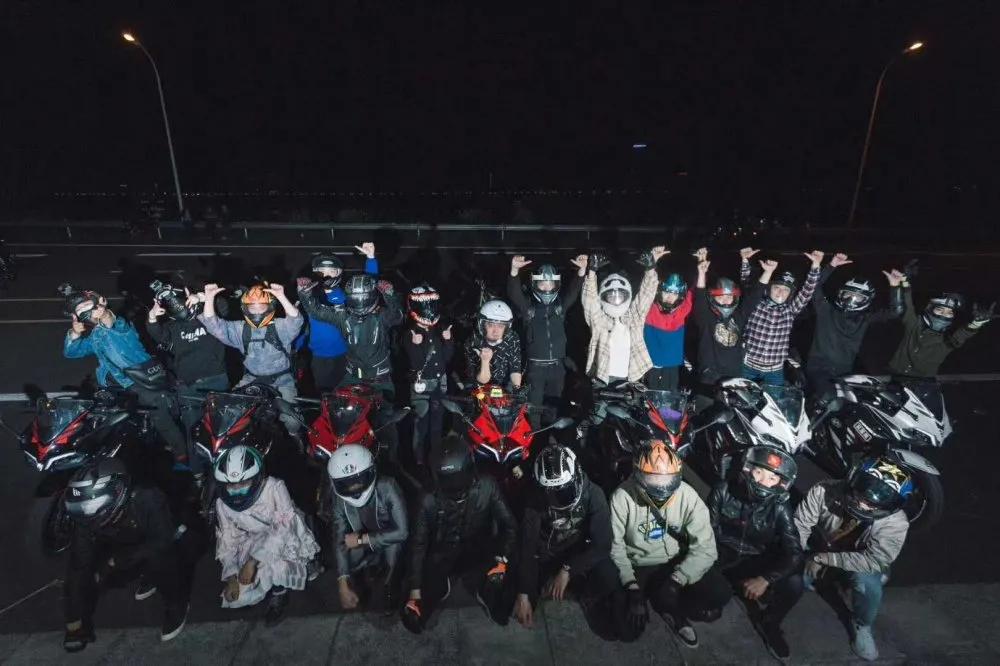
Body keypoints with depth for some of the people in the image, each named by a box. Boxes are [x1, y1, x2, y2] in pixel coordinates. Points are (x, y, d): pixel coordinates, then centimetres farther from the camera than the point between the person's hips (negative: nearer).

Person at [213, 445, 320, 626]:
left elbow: (283, 528, -30)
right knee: (237, 597, -9)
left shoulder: (274, 487, -27)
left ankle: (279, 594, -4)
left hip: (287, 538, -5)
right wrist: (231, 577, -10)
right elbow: (228, 541, -2)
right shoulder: (222, 504, -12)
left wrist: (253, 561, -35)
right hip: (255, 542, 5)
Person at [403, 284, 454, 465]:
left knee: (437, 422, 16)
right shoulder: (410, 334, -10)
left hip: (440, 382, 5)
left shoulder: (439, 331, 4)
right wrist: (416, 345, -31)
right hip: (421, 384, -5)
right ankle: (419, 459, 14)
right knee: (421, 424, -1)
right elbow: (415, 364, -17)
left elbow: (447, 358, 4)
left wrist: (448, 340, -9)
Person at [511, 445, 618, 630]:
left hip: (581, 556, -1)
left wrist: (567, 570, -29)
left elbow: (602, 545, -23)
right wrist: (523, 595, -23)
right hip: (546, 558, 1)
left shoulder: (593, 494, -21)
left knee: (608, 578, -32)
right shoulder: (536, 497, -19)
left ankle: (593, 600, 4)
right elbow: (527, 545, -19)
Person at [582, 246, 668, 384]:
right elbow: (590, 298, -13)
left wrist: (651, 267, -16)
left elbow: (646, 293, -3)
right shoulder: (599, 319, 0)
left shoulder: (634, 316, 6)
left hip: (629, 379, 2)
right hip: (603, 379, -2)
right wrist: (592, 271, -27)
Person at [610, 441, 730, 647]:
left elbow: (705, 547, -18)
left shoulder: (687, 495, -18)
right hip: (637, 566, -1)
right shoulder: (622, 497, -22)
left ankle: (669, 606, 2)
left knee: (720, 593, -23)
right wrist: (633, 588, -23)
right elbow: (615, 546, -15)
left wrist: (676, 581, -28)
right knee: (628, 630, -18)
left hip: (676, 562, 2)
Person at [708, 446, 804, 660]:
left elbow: (794, 552, -16)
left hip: (757, 562, 1)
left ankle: (768, 623, 6)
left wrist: (765, 579, -27)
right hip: (722, 558, -1)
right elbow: (706, 531, -7)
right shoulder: (723, 492, -13)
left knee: (793, 585, -26)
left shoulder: (780, 507, -10)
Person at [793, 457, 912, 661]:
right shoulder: (824, 491, -29)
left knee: (869, 583, -31)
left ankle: (861, 627, 0)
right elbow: (799, 526, -20)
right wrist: (805, 559, -28)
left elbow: (874, 561, -29)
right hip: (816, 553, 1)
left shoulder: (895, 522, -27)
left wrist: (825, 558, -31)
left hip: (858, 566, 0)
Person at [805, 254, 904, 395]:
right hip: (818, 371, -4)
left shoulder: (864, 320, 12)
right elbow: (814, 286, -7)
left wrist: (894, 286, -6)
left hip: (844, 374, 4)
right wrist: (831, 266, -14)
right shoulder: (826, 310, 2)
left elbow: (895, 311, 6)